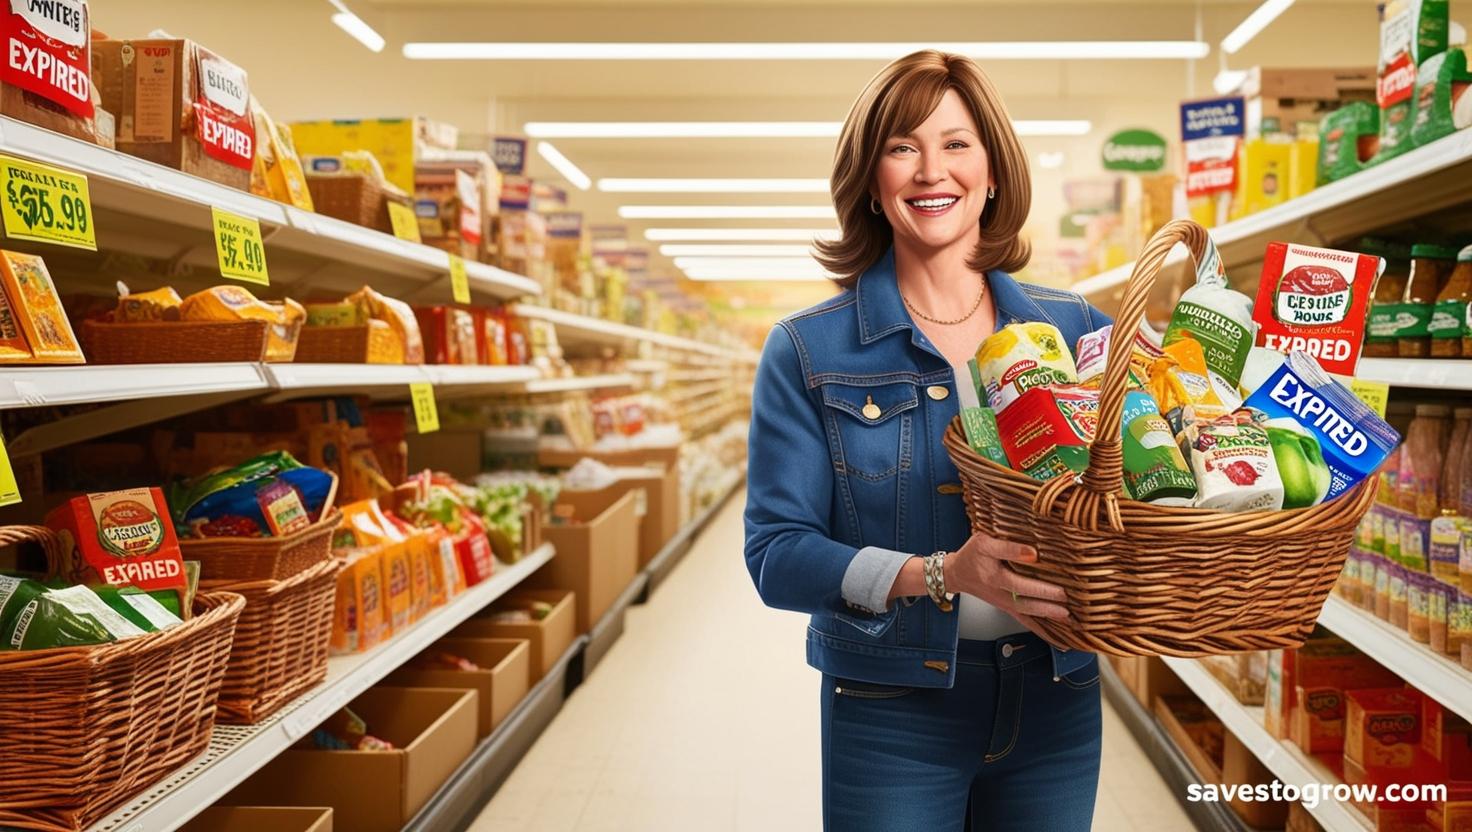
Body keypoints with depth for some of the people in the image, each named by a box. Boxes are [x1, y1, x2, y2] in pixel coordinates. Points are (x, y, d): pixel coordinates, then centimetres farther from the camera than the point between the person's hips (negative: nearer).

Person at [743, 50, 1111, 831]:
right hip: (892, 715, -2)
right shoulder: (808, 351, -6)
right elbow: (776, 552, -11)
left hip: (1056, 704, 3)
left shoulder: (1077, 329, 3)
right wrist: (937, 575, -25)